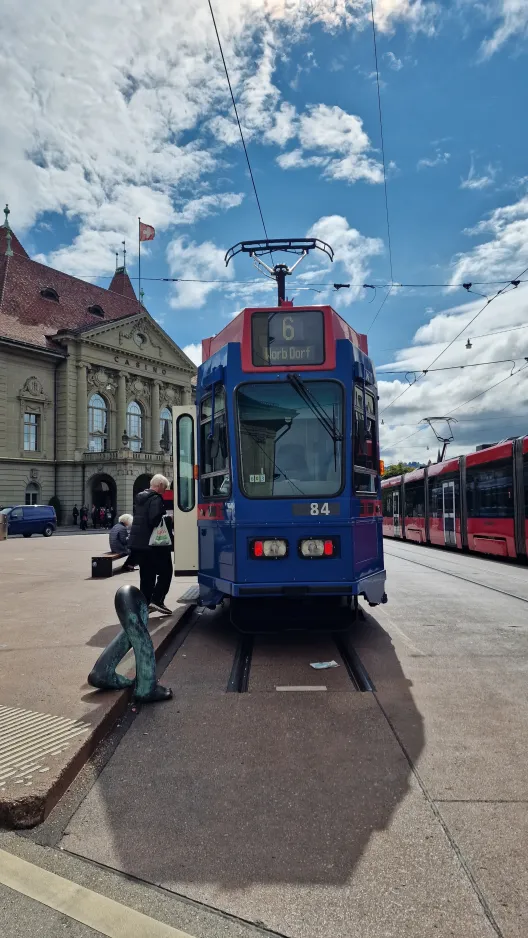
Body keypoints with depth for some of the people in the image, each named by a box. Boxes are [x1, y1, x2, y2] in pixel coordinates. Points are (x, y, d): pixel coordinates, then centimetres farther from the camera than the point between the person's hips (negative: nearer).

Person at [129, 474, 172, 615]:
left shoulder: (140, 498, 16)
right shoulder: (156, 499, -14)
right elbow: (155, 520, -27)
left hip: (137, 542, 9)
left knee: (146, 575, 15)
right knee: (165, 571, 1)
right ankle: (156, 600, -7)